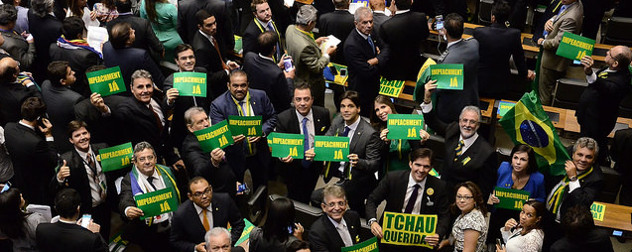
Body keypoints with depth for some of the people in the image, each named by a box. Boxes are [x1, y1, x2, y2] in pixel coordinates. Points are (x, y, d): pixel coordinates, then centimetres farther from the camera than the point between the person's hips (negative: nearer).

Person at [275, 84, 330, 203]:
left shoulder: (323, 114, -11)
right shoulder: (283, 118, -19)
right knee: (295, 201, 12)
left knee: (308, 197, 21)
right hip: (294, 168, -2)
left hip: (314, 166, 2)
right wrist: (283, 156, -34)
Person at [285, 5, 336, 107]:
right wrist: (327, 54, -12)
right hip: (310, 86, -9)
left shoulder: (290, 29, -14)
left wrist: (315, 43, 6)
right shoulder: (305, 46, -41)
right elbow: (317, 67, -26)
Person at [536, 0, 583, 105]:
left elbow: (558, 42, -31)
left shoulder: (570, 18, -36)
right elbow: (559, 16, 13)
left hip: (552, 59, -10)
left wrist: (543, 42, -12)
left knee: (544, 90, 8)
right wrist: (550, 20, -9)